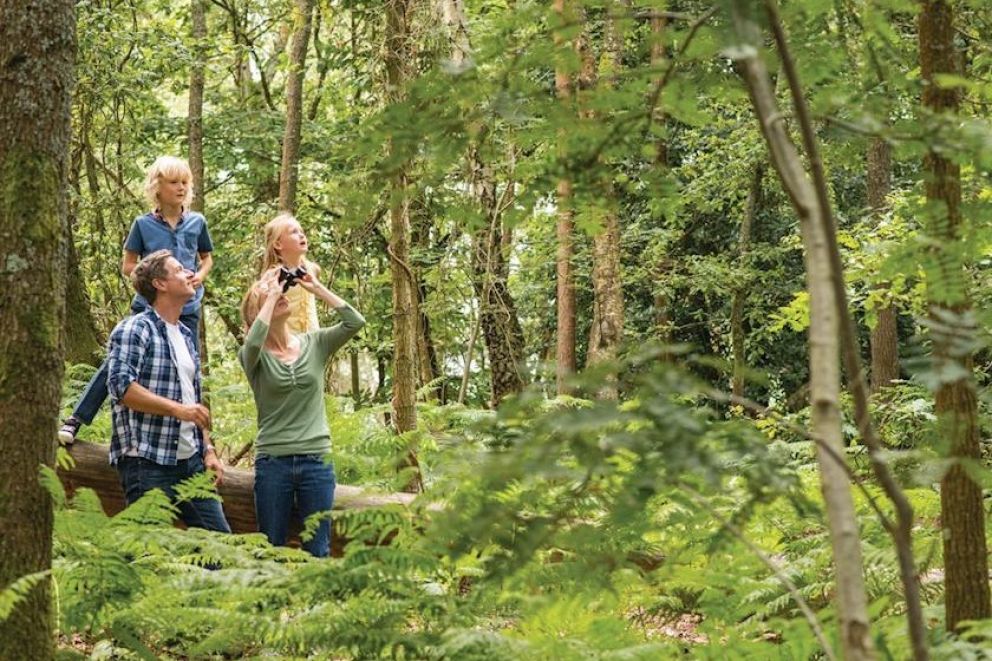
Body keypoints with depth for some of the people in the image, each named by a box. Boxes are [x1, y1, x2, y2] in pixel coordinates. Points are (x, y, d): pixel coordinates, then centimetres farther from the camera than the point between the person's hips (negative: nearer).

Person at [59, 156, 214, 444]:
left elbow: (207, 258, 16)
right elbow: (127, 266, 2)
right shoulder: (143, 224, -2)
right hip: (148, 306, -2)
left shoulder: (197, 222, 3)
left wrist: (200, 276, -5)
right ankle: (76, 420, -3)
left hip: (187, 310, 2)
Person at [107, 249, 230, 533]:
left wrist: (208, 450, 15)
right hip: (148, 463, -8)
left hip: (191, 460, 8)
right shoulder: (134, 329, -7)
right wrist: (178, 409, -23)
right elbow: (121, 387, -20)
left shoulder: (186, 336, 19)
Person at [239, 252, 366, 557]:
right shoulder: (254, 355, -2)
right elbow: (252, 342, -26)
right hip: (272, 462, -2)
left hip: (317, 460, 2)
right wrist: (270, 296, -16)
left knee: (318, 551, 7)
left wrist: (317, 288, -7)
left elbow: (355, 322, -8)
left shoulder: (315, 344, 5)